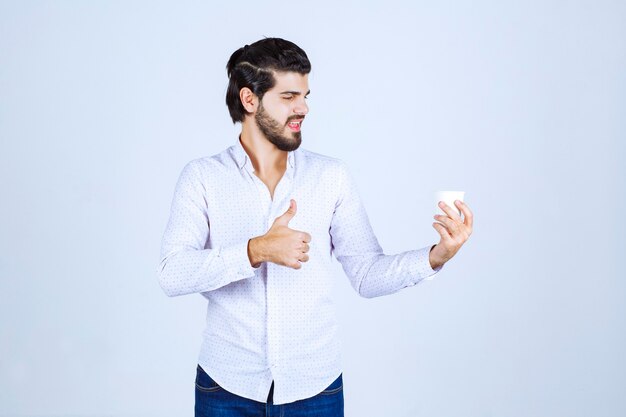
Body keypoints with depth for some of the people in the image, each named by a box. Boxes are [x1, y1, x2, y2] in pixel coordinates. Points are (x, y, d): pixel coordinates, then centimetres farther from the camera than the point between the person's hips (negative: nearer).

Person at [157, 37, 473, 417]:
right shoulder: (201, 177, -4)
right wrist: (256, 251, -28)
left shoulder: (332, 176, 0)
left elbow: (367, 274, -1)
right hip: (228, 386, -1)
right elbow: (173, 274, -15)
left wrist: (436, 255, -17)